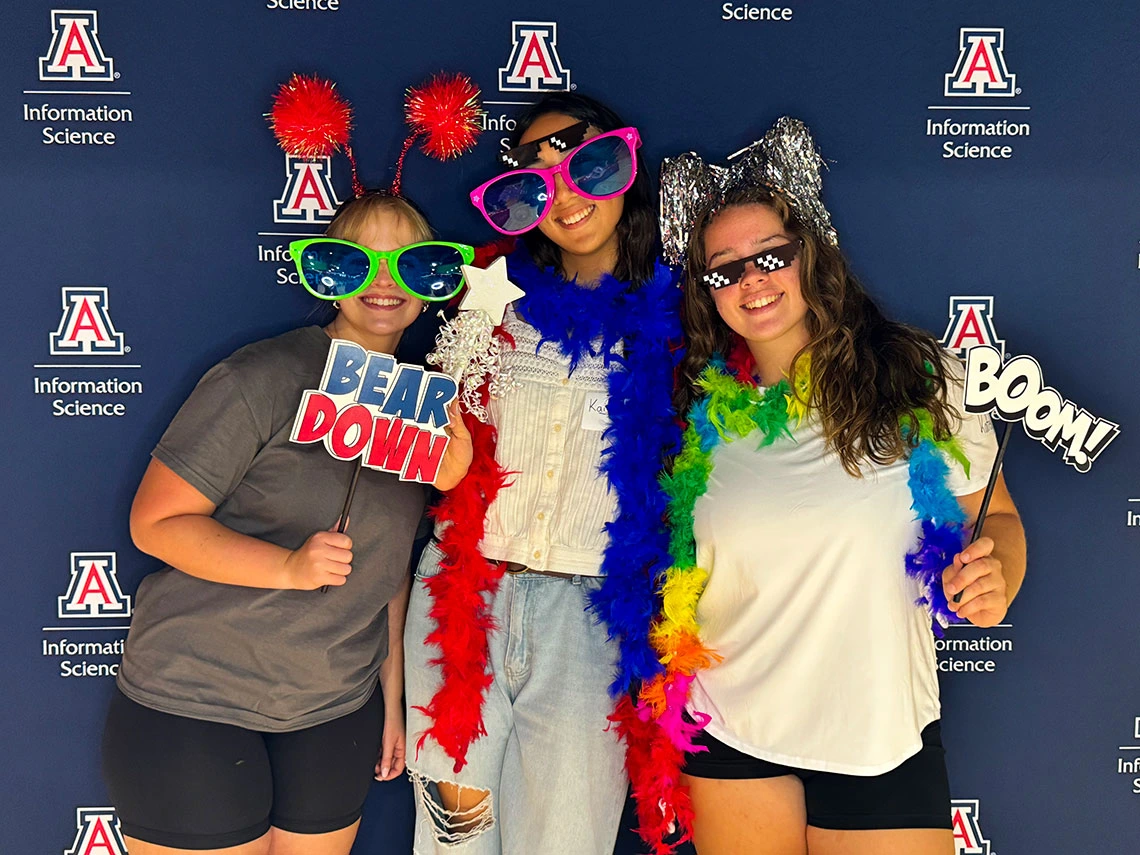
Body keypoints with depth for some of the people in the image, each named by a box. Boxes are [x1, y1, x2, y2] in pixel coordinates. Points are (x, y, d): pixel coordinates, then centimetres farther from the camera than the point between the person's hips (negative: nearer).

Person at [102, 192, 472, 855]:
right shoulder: (266, 378, -14)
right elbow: (156, 521, -14)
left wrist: (392, 699, 12)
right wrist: (289, 567, -28)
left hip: (338, 713, 6)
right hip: (194, 701, -5)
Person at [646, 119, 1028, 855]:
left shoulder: (920, 381, -7)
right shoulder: (700, 408, -3)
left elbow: (994, 516, 1)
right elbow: (673, 565, 7)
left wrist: (994, 582, -19)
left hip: (881, 737, -1)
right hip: (729, 732, 2)